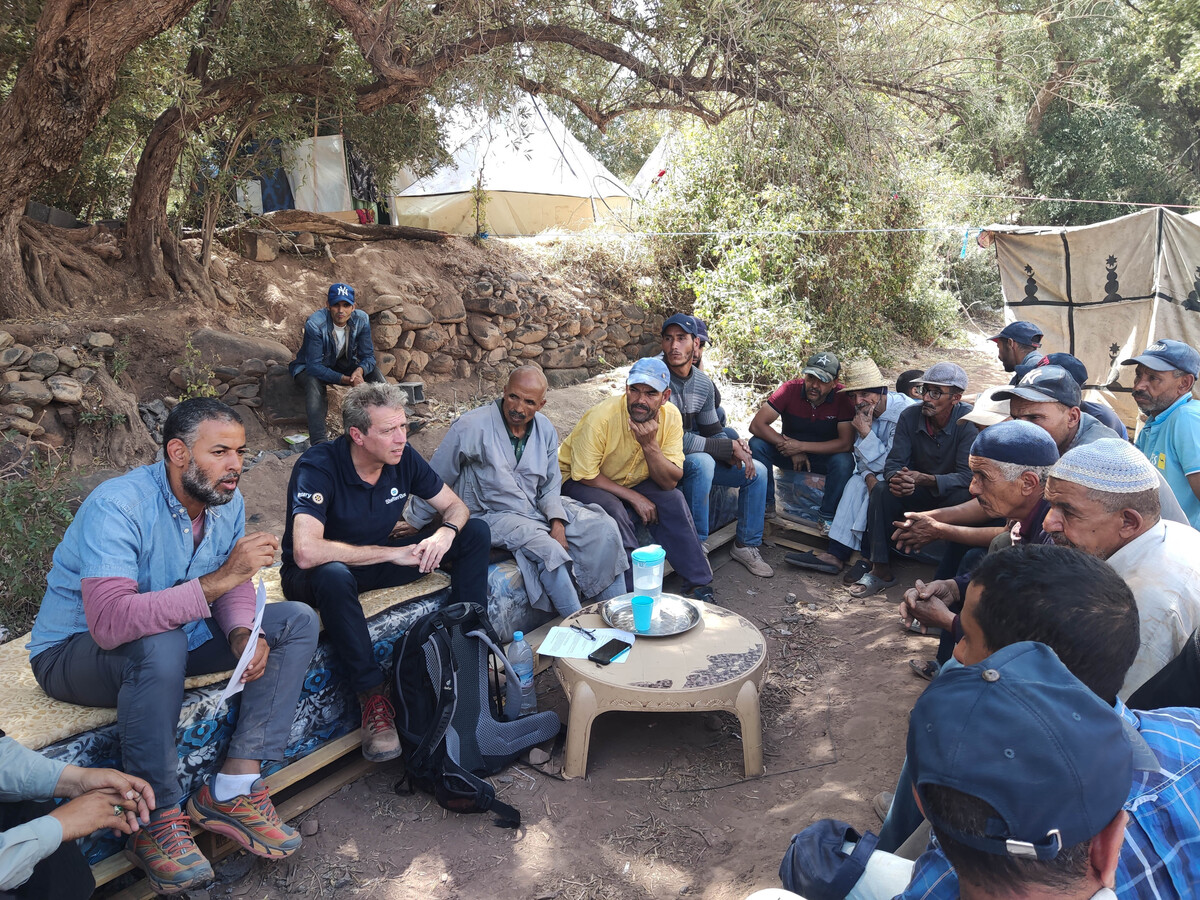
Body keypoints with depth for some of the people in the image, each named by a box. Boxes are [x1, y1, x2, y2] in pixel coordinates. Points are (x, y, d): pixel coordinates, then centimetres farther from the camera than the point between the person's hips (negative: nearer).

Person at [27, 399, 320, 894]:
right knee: (160, 643, -41)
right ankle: (159, 821, -22)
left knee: (298, 621, -9)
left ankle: (232, 787, -15)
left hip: (176, 633, 7)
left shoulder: (227, 501, -7)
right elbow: (109, 621, -40)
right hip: (74, 650, -7)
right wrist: (219, 579, -43)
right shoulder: (117, 505, -28)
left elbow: (231, 584, 2)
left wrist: (243, 634, -20)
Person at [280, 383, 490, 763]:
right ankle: (373, 694, -27)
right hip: (317, 576, -5)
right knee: (332, 574, -44)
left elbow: (455, 505, 0)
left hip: (380, 559, 6)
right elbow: (306, 552, -41)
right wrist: (392, 552, -35)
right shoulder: (317, 468, -27)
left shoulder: (403, 458, -10)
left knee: (476, 533, -7)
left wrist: (445, 532, -25)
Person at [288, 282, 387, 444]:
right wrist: (346, 379, -43)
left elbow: (368, 356, -13)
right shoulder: (315, 323, -30)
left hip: (343, 365, 4)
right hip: (309, 368, -4)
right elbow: (314, 365, -33)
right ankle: (318, 443, -48)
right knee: (314, 384, -38)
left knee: (374, 371, -20)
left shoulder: (361, 320, -17)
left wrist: (360, 370, -38)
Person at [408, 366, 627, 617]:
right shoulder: (471, 427, -15)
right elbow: (436, 481, -6)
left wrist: (558, 522, -8)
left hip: (539, 509, 6)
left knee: (604, 528, -12)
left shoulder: (545, 430, 3)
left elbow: (550, 485, 10)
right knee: (548, 550, -32)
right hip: (493, 515, -6)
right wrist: (413, 524, 2)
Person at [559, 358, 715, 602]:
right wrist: (633, 497, -23)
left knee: (674, 500, -19)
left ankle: (699, 584, -8)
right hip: (579, 480, -4)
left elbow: (670, 482, -16)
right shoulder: (601, 417, -29)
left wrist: (650, 445, -33)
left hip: (632, 481, 4)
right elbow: (585, 475, -21)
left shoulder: (670, 417, -16)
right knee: (614, 511, -32)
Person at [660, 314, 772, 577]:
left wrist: (732, 451, -13)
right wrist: (730, 447, -24)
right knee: (701, 461, -36)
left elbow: (713, 431, 11)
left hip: (700, 458, 8)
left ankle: (746, 545, 17)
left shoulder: (704, 383, 2)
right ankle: (697, 545, -22)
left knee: (756, 471, 2)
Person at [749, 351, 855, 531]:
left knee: (845, 461, -32)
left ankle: (828, 516, -10)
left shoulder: (843, 397, -20)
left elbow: (846, 443, -24)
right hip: (790, 453, 1)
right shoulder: (791, 389, -19)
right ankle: (766, 505, -10)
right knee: (757, 444, -24)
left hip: (824, 455, -1)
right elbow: (756, 424, -22)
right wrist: (792, 450, -26)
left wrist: (801, 446, -30)